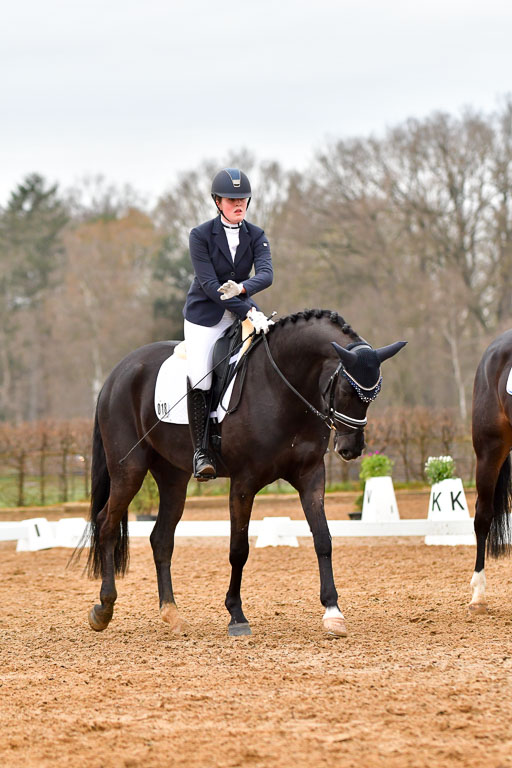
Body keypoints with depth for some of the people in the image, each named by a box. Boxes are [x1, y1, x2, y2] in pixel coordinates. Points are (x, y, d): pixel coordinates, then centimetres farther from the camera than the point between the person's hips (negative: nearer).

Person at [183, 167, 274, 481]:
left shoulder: (256, 236, 1)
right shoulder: (201, 235, -10)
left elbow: (266, 273, -15)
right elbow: (209, 283, -18)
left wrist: (242, 288, -38)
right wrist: (249, 312, -27)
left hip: (243, 311, 4)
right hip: (205, 315, -4)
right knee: (198, 381, -22)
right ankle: (201, 450, -11)